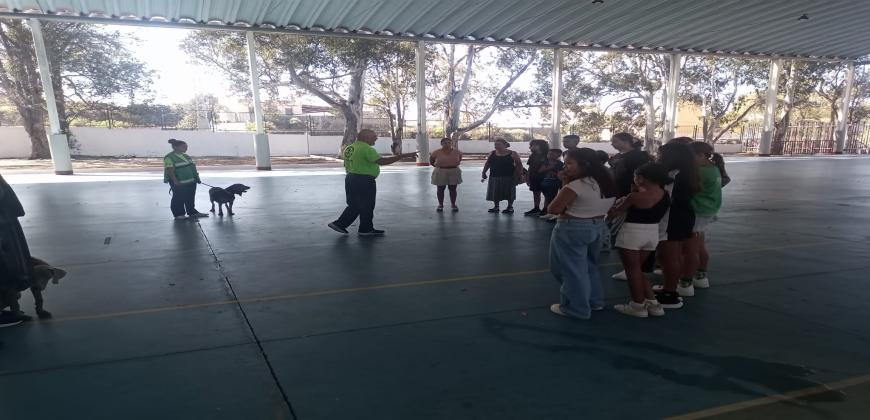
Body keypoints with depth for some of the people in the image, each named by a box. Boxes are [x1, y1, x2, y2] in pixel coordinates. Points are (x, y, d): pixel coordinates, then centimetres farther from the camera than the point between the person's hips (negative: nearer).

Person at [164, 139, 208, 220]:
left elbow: (193, 167, 17)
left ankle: (192, 212, 27)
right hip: (179, 183, -8)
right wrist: (175, 181, -23)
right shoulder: (169, 158, -13)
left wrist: (197, 177, 16)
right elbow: (170, 170, -18)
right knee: (178, 198, 3)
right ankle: (178, 214, 12)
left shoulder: (186, 156, 12)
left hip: (191, 181, 8)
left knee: (190, 198, 16)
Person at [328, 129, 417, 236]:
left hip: (351, 178, 9)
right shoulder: (366, 149, -19)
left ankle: (340, 224, 19)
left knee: (354, 205, 19)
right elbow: (382, 161, -28)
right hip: (364, 181, -9)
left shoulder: (350, 148, 11)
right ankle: (366, 229, 18)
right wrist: (404, 156, -28)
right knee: (367, 206, 6)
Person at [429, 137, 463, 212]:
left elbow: (459, 159, 17)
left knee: (453, 189, 5)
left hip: (454, 172, 1)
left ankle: (453, 204, 17)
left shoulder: (456, 152, -3)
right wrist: (438, 166, 9)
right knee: (440, 189, 4)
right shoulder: (437, 152, -8)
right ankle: (440, 205, 15)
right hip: (440, 173, -1)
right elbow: (431, 161, 7)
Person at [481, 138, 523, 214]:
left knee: (509, 193, 4)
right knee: (495, 193, 8)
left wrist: (519, 175, -9)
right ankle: (496, 207, 23)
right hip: (495, 177, 3)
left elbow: (519, 165, -4)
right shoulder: (492, 154, 4)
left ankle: (510, 207, 18)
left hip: (508, 177, -3)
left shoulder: (512, 154, -6)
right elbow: (487, 164, 10)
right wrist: (484, 173, 4)